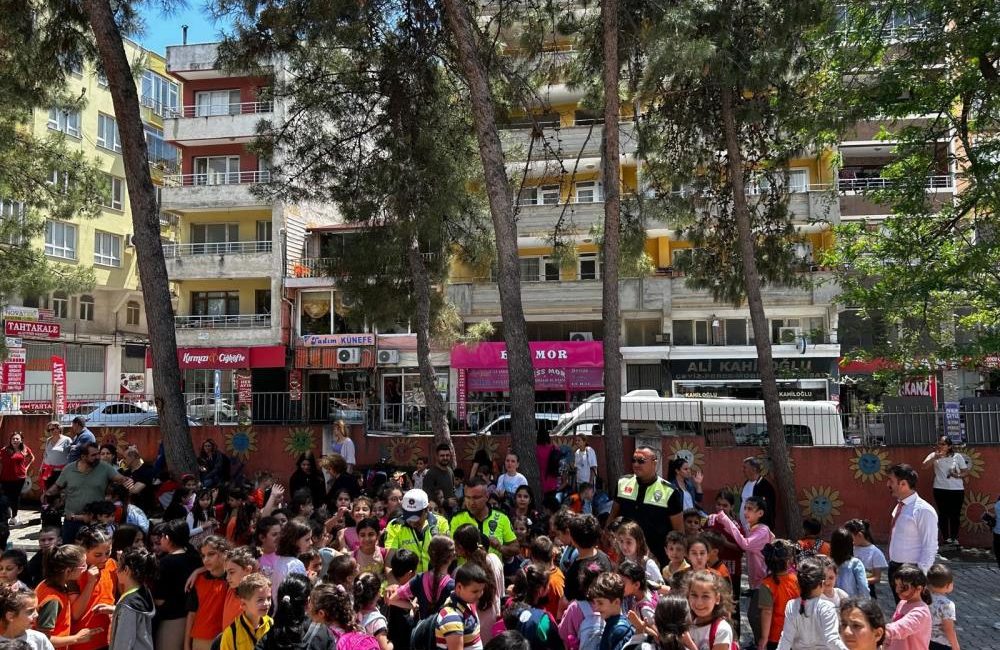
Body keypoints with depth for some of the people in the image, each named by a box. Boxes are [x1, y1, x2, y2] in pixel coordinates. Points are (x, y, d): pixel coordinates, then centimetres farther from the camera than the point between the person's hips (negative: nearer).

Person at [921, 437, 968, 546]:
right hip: (940, 489, 0)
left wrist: (958, 475, -16)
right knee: (943, 514, 5)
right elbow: (924, 465, -16)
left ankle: (954, 538, 19)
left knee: (955, 515, 7)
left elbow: (966, 472, 5)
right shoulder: (934, 455, 0)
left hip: (957, 490, 0)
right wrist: (935, 457, -31)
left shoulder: (957, 456, 1)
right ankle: (945, 538, 15)